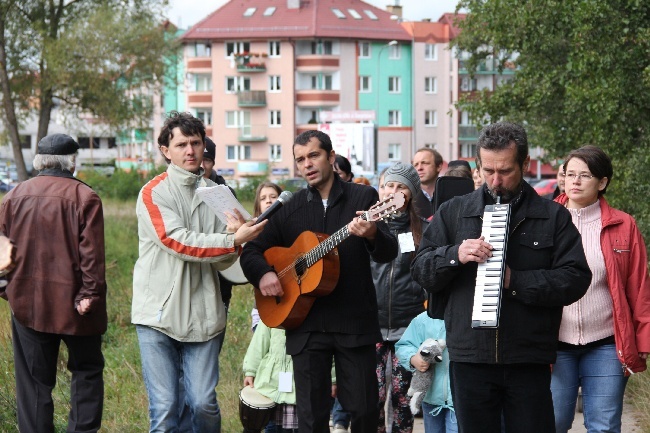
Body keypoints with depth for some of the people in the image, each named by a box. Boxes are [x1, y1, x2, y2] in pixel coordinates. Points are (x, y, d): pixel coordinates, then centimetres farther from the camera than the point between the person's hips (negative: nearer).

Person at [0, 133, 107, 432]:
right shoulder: (85, 197, -9)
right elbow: (91, 253, -14)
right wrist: (91, 293, -11)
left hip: (27, 304, 3)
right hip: (73, 305, -3)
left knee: (34, 380, 9)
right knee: (87, 372, 12)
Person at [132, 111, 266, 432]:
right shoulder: (153, 193, -3)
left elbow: (222, 261, 7)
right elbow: (179, 243, -16)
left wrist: (232, 234, -14)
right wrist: (233, 241, -21)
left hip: (202, 315, 3)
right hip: (158, 312, -3)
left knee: (205, 404, 1)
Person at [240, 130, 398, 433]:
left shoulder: (363, 197, 3)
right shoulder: (289, 208, 10)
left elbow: (388, 254, -4)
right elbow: (252, 251, 13)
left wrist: (372, 235, -27)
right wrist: (263, 274, -9)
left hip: (355, 322, -2)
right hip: (306, 325, 2)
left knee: (364, 408, 0)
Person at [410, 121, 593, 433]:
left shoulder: (553, 217, 7)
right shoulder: (453, 212, 12)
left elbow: (576, 279, -3)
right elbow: (421, 271, 8)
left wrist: (515, 281, -14)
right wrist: (455, 255, -12)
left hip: (529, 361, -1)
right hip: (469, 358, 2)